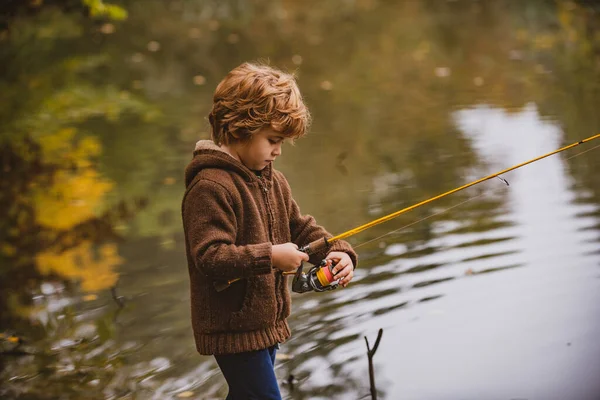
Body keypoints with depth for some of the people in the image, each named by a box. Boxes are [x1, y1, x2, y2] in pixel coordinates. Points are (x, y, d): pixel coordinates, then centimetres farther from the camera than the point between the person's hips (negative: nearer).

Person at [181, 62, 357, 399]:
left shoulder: (273, 180, 10)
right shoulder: (211, 186, -21)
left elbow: (301, 228, 14)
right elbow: (210, 257, -27)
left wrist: (337, 252, -4)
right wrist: (270, 256, -30)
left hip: (267, 321, 9)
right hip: (234, 329, -9)